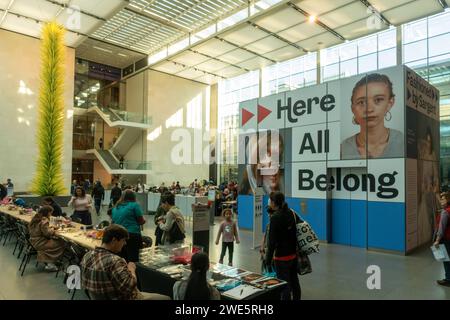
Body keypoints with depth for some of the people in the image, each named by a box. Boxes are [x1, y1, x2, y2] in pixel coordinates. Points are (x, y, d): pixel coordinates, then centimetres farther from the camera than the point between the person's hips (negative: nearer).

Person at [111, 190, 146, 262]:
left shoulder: (115, 207, 16)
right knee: (133, 259, -7)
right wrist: (143, 220, 21)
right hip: (132, 234, -6)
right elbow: (141, 221, 0)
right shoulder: (134, 205, -1)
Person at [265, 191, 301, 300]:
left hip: (282, 257, -7)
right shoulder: (292, 213, 2)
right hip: (294, 255, 7)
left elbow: (272, 241, -19)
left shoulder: (275, 217, -18)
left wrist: (268, 259, -12)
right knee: (294, 282, 19)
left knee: (284, 286, 4)